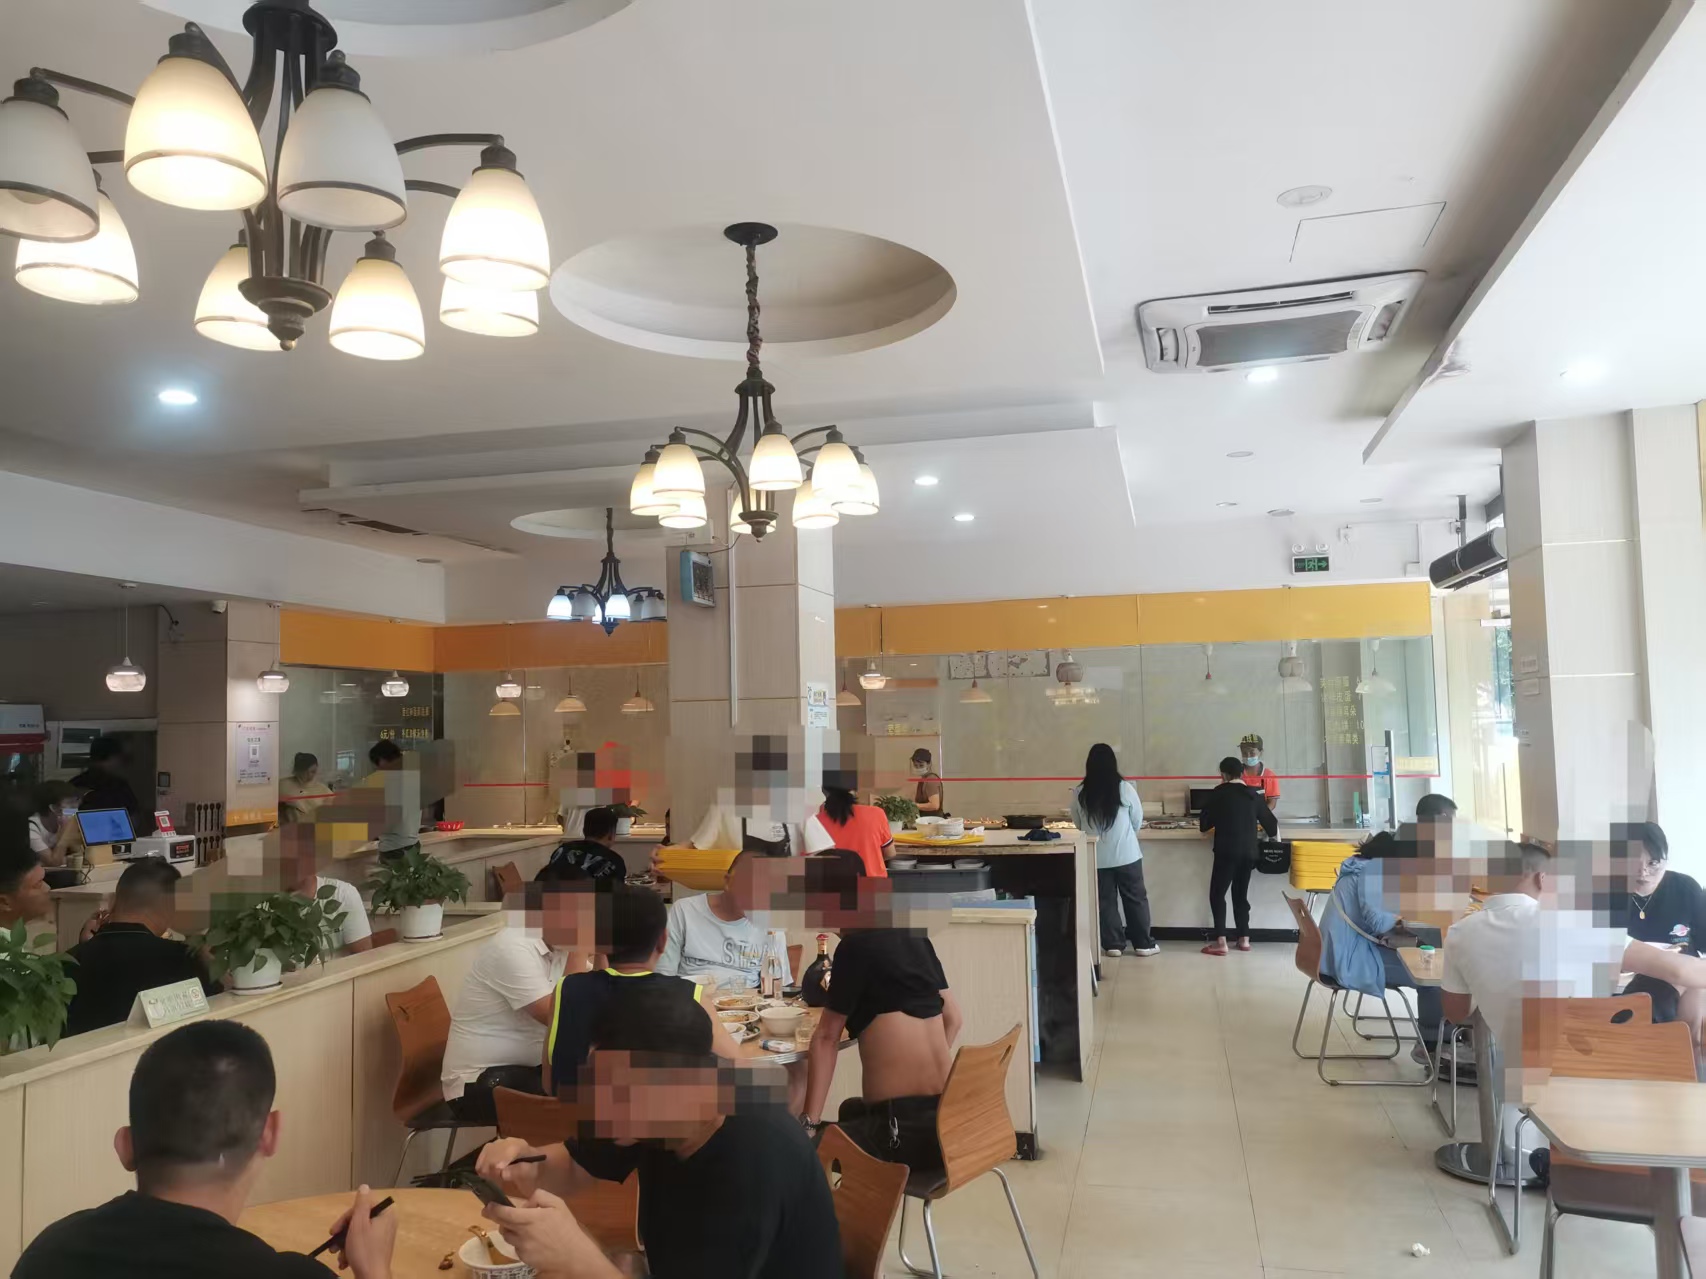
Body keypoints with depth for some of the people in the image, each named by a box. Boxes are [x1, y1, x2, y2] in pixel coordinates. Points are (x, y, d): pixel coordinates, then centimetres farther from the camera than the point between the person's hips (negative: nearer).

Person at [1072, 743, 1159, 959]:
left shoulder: (1080, 793, -7)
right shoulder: (1124, 788, -11)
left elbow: (1078, 824, 6)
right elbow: (1138, 819, 2)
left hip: (1097, 857, 1)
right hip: (1126, 854, -1)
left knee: (1106, 901, 11)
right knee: (1136, 899, 11)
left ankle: (1113, 945, 15)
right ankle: (1143, 944, 17)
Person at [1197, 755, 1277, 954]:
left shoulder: (1217, 794, 0)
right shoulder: (1253, 794, 9)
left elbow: (1203, 825, 5)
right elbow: (1272, 825, 14)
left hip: (1227, 851, -4)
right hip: (1249, 852, 4)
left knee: (1217, 894, 0)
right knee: (1241, 894, 17)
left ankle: (1220, 942, -8)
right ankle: (1244, 939, 17)